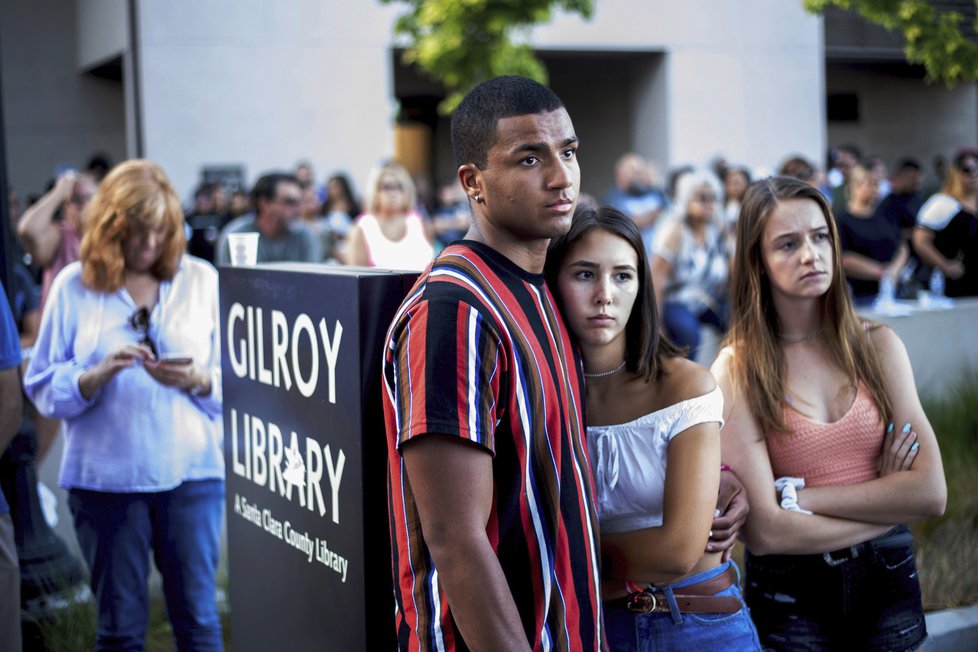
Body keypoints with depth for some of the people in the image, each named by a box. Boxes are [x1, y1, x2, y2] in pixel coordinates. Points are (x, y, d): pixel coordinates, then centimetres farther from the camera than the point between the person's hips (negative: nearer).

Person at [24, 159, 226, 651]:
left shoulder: (202, 279, 5)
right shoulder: (73, 286, 3)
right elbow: (44, 387, 0)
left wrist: (196, 380, -18)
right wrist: (99, 375, -17)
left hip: (191, 470, 0)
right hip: (105, 476, 0)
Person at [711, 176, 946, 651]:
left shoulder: (877, 346, -2)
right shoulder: (737, 370, -11)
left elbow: (932, 493, -10)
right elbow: (764, 530, -18)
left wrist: (802, 497, -15)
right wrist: (886, 501, -10)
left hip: (887, 582, 3)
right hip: (789, 594, -3)